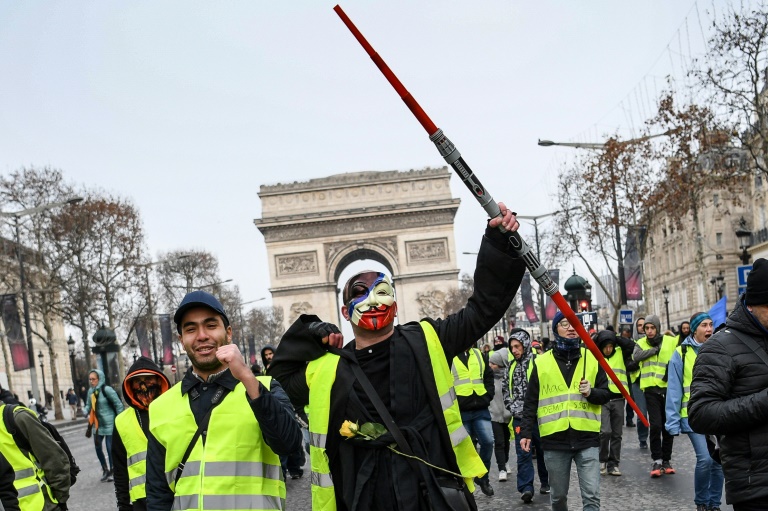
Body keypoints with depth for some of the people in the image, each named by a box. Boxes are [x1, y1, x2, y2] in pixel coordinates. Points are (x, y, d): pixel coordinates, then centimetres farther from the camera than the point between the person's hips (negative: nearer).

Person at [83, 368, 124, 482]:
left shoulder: (107, 390, -16)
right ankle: (105, 470, 27)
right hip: (97, 424, 6)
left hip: (109, 424, -6)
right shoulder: (90, 391, 2)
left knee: (110, 448, -2)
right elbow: (88, 405, 13)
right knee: (97, 447, 8)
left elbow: (118, 404, -11)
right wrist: (86, 412, -10)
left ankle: (112, 472, 14)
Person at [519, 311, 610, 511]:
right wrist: (526, 433, 2)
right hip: (554, 440, 0)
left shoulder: (592, 358, 6)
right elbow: (531, 403, 7)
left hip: (587, 439, 0)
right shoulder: (542, 362, 4)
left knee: (592, 495, -5)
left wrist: (591, 392, -13)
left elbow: (606, 394, 8)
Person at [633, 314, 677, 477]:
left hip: (668, 388, 1)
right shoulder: (641, 343, 4)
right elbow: (636, 356, -15)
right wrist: (655, 349, -16)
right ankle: (657, 461, 3)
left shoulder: (671, 341, 2)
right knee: (655, 425, -8)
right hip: (651, 389, -1)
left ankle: (667, 460, 22)